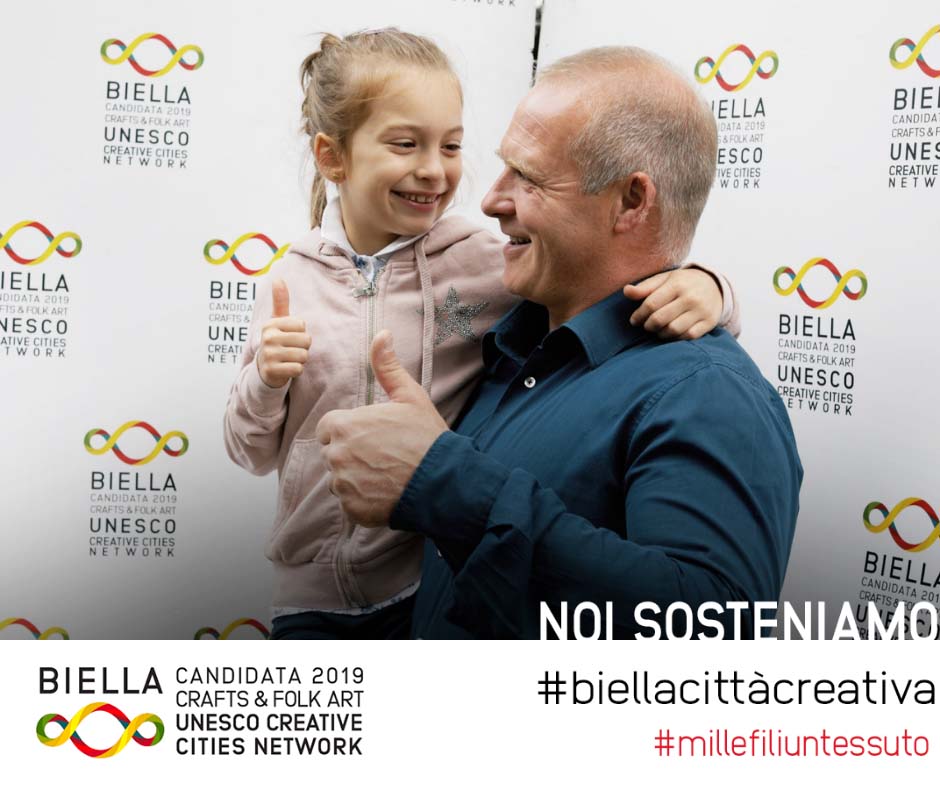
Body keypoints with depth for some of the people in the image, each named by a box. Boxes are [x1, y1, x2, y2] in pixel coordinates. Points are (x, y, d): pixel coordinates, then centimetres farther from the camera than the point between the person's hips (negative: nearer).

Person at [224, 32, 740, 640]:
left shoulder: (484, 264, -9)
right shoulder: (294, 277, -1)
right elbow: (254, 454, 7)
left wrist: (697, 288, -28)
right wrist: (266, 381, -13)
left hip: (438, 589, -2)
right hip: (309, 596, 3)